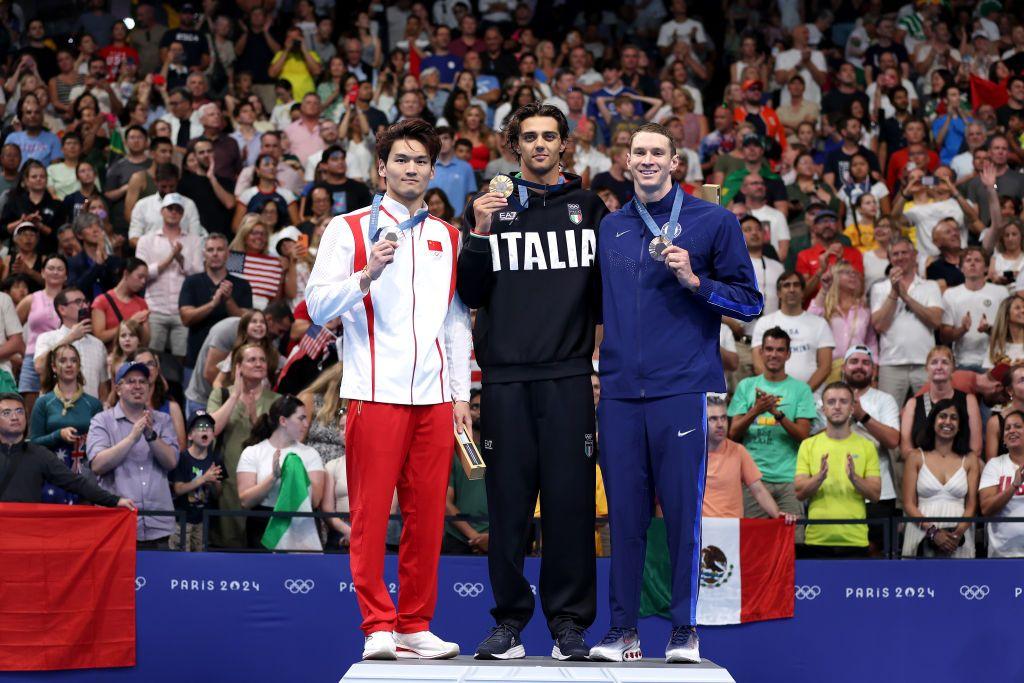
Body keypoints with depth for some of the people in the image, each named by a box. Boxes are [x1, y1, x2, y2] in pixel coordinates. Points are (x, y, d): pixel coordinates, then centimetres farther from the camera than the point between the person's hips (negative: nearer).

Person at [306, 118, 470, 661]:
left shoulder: (447, 238, 18)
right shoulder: (350, 229, 6)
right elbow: (317, 305, -2)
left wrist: (461, 393, 12)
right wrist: (366, 274, -18)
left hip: (434, 397, 4)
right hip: (376, 392, -4)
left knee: (426, 514, 3)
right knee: (370, 512, -6)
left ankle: (415, 625, 10)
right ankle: (378, 626, -2)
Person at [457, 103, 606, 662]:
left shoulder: (588, 207, 13)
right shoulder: (489, 206, 11)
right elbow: (470, 294, 4)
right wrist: (479, 235, -9)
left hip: (569, 375, 0)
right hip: (506, 375, 0)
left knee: (570, 499, -2)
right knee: (508, 499, 1)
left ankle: (570, 622, 5)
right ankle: (509, 620, 8)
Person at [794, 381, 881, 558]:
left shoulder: (866, 447, 6)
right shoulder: (808, 445, 7)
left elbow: (875, 495, 1)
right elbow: (799, 493, 1)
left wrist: (854, 478, -18)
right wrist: (819, 477, -18)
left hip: (855, 540, 0)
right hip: (817, 539, 0)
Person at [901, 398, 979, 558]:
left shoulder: (969, 460, 7)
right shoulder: (917, 457, 5)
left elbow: (971, 505, 4)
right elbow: (909, 504, 1)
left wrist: (958, 533, -13)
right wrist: (933, 531, -12)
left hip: (958, 540, 1)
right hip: (922, 535, -1)